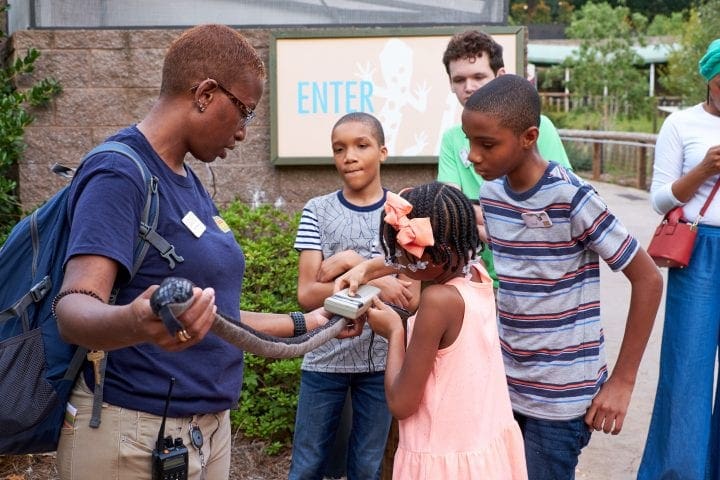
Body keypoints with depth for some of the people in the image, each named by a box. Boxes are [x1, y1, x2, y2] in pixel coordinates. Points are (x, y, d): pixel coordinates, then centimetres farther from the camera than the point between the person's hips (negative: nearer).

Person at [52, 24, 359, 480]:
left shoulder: (190, 181, 10)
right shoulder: (119, 173, -16)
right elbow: (75, 307, -28)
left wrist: (304, 323, 19)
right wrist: (136, 323, -48)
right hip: (136, 434, -8)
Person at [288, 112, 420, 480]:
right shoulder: (318, 210, -2)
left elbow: (410, 299, -7)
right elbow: (307, 294, -10)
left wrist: (352, 262, -15)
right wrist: (373, 283, -19)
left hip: (381, 359, 1)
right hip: (325, 357, 0)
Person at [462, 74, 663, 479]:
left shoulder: (572, 198, -19)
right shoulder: (491, 194, 0)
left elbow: (648, 279, -13)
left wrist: (622, 380, -13)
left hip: (562, 397, -6)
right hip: (504, 387, 6)